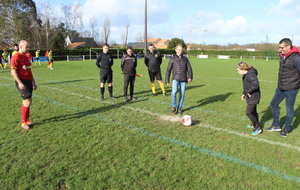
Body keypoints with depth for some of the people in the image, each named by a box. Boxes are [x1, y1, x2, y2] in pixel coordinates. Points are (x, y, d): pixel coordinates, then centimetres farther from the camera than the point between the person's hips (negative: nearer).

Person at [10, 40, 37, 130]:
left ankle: (27, 120, 23)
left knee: (28, 101, 12)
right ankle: (23, 122, 0)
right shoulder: (16, 57, -9)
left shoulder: (26, 57, 18)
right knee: (27, 101, -11)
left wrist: (34, 82, 23)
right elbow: (13, 71, -16)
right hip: (22, 82, -8)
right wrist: (19, 83, -23)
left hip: (28, 81, 9)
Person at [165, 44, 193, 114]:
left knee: (182, 94, 1)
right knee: (174, 92, -21)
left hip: (183, 80, 2)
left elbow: (189, 68, 5)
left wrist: (190, 77, -12)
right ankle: (174, 107, -6)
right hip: (175, 79, -2)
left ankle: (179, 108, 17)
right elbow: (168, 70, 7)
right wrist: (167, 81, 4)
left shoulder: (185, 59, 12)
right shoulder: (172, 59, 6)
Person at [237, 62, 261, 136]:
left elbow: (255, 85, -35)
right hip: (250, 96, 10)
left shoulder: (251, 75, -24)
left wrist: (248, 92, -24)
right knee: (253, 111, 23)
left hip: (253, 97, -10)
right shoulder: (246, 75, 6)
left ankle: (257, 128, 0)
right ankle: (255, 124, 41)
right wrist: (244, 93, 19)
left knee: (248, 112, -9)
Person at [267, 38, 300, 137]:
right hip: (281, 88, 8)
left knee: (289, 110, 6)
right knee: (273, 104, 15)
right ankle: (276, 126, 30)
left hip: (291, 89, -8)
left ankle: (287, 129, 25)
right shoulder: (282, 56, 6)